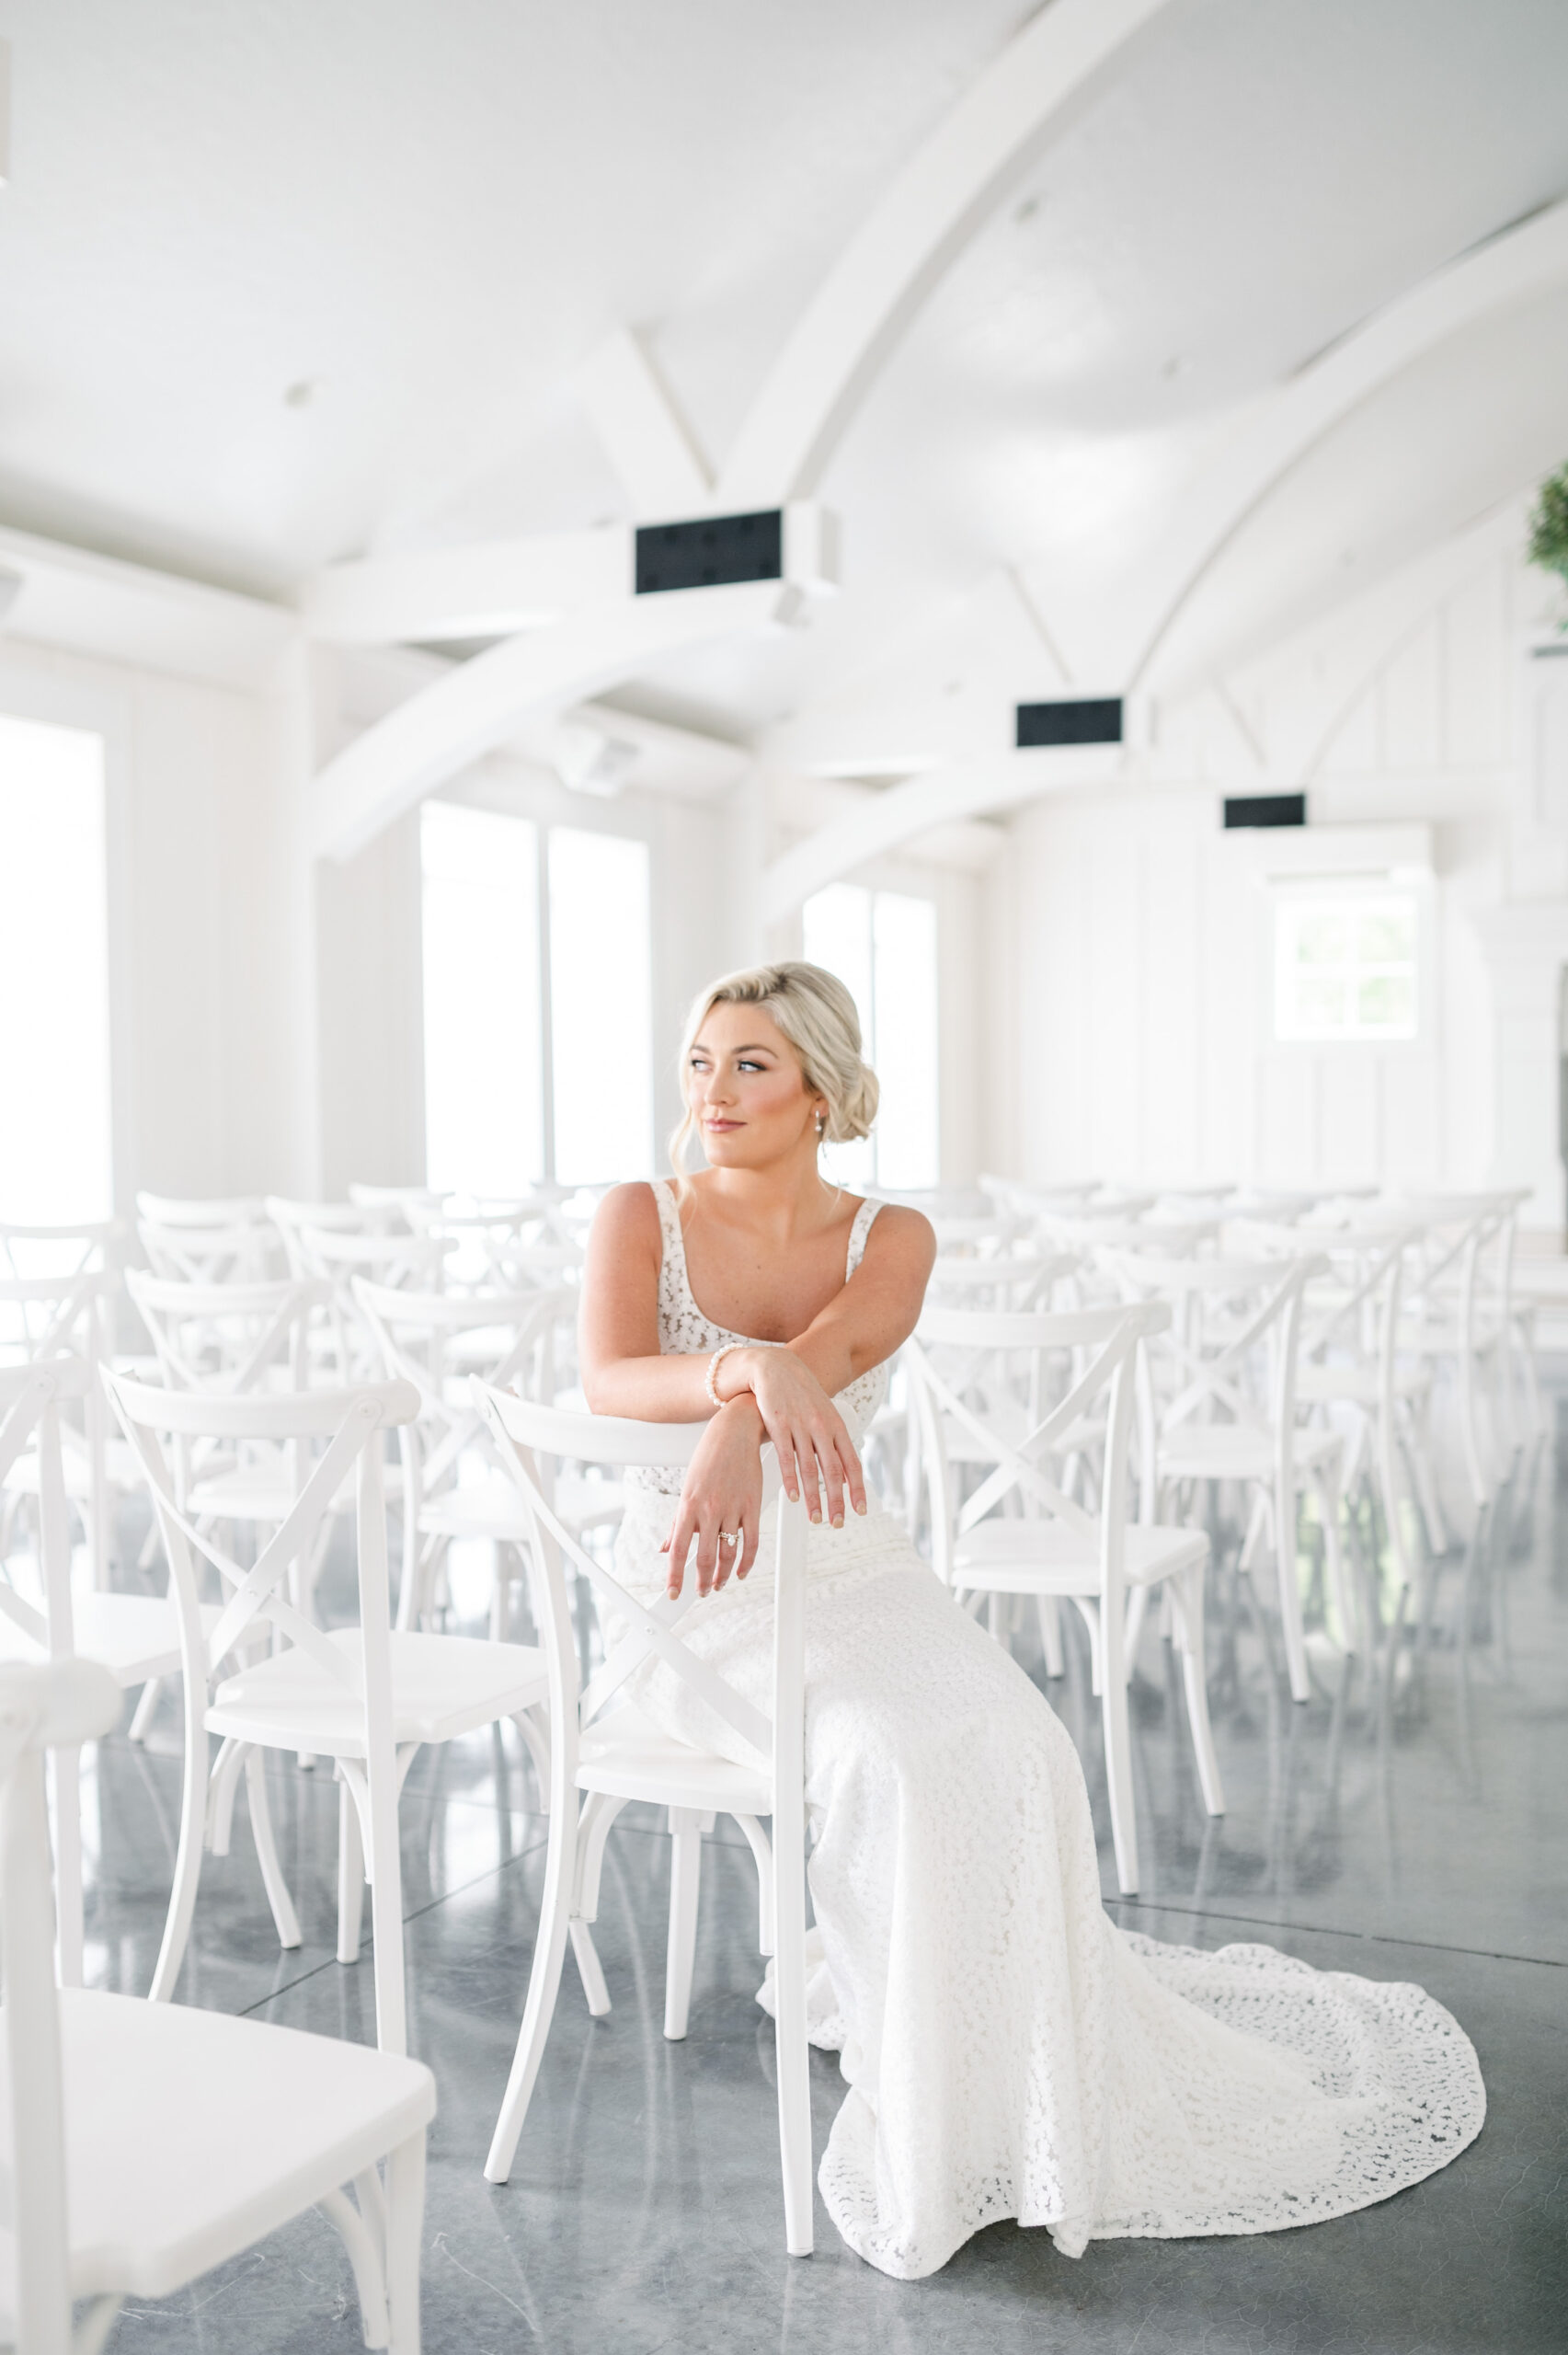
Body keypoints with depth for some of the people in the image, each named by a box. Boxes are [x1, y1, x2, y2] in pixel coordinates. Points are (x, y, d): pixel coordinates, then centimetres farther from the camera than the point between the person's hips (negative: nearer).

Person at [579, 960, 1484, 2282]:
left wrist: (737, 1428, -44)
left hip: (849, 1575, 3)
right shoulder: (643, 1217, -3)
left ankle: (992, 2106, -1)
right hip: (695, 1594, -2)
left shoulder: (890, 1240, 1)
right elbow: (610, 1382, -22)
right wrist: (752, 1375, -42)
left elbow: (833, 1349, -22)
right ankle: (917, 2131, -7)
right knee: (891, 1765, -27)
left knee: (999, 1751, -24)